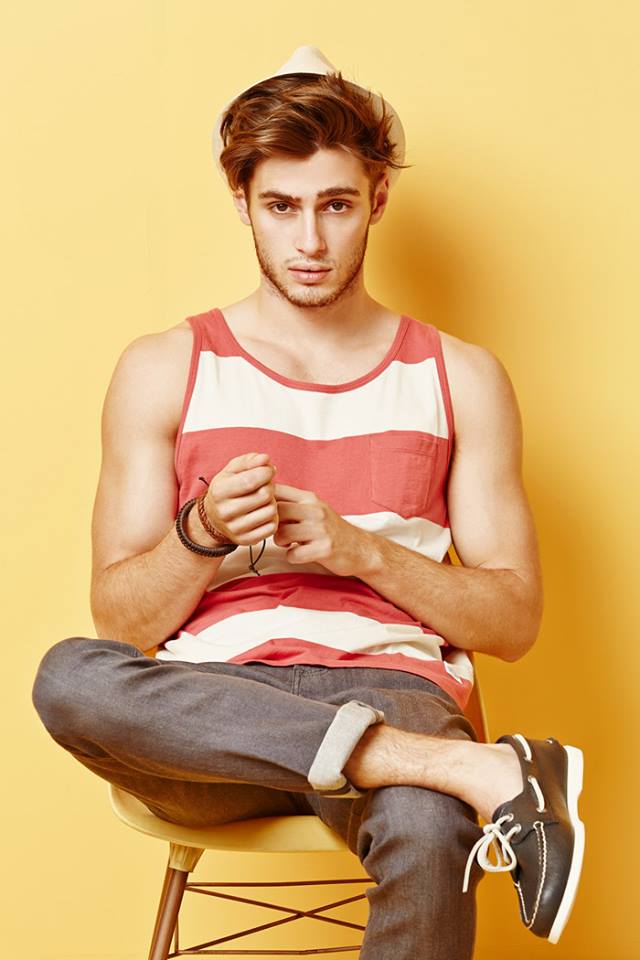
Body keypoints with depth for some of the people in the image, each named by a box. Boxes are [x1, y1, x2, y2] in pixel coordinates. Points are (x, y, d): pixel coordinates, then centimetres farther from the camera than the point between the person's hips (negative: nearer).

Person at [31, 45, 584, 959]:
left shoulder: (460, 377, 13)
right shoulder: (163, 370, 11)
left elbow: (514, 621, 8)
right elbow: (121, 621, 7)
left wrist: (356, 548, -8)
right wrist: (203, 534, -14)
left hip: (392, 688, -2)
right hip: (210, 710, 2)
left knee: (426, 835, -40)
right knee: (68, 677, -35)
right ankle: (469, 766, -33)